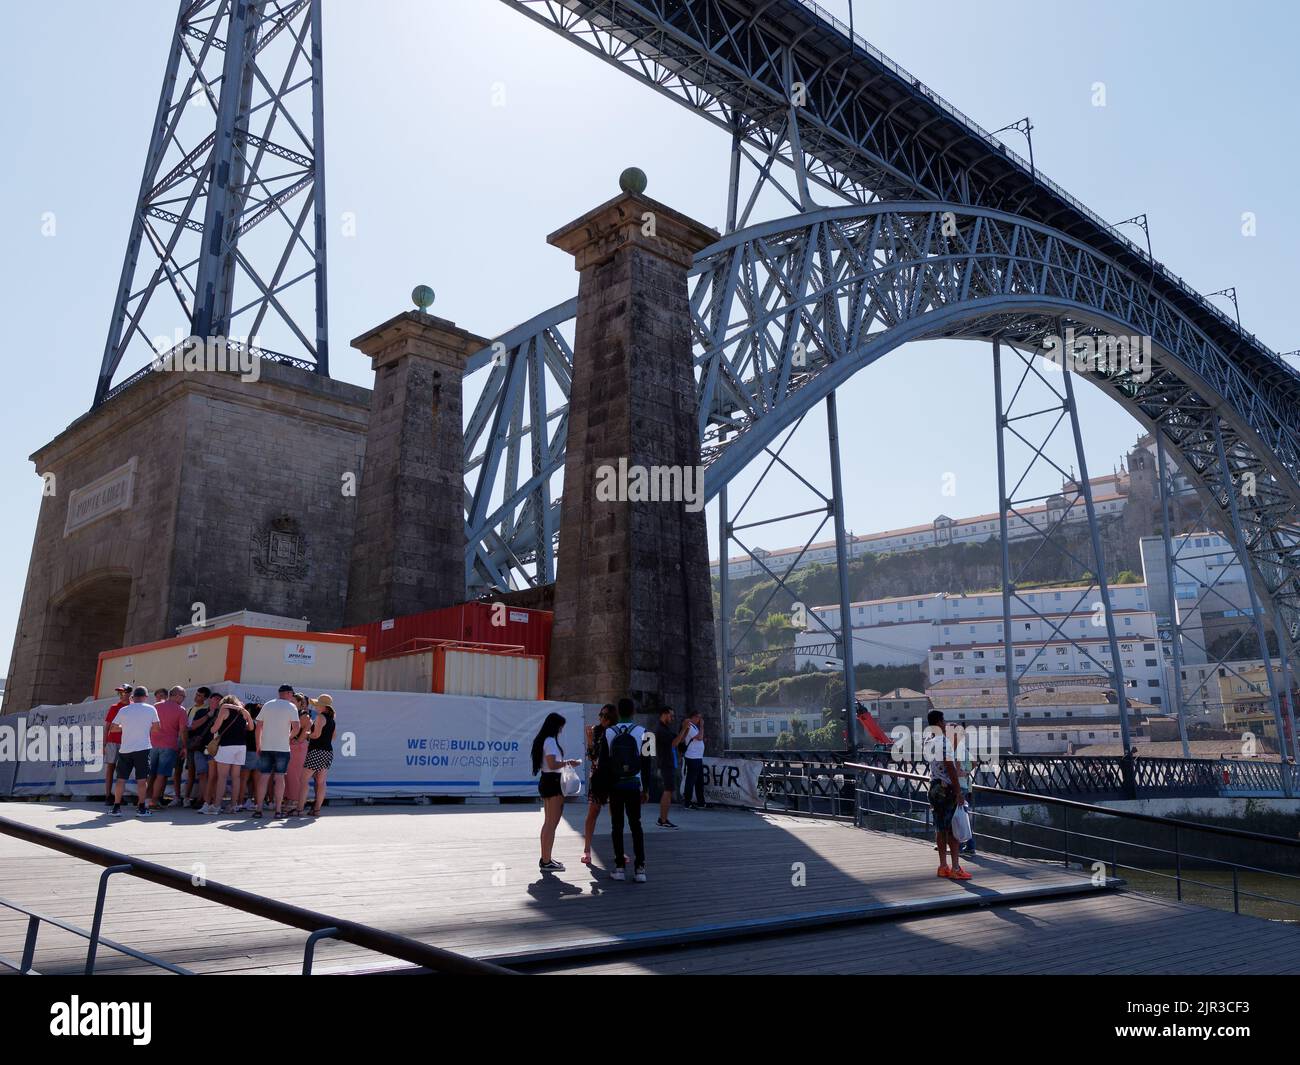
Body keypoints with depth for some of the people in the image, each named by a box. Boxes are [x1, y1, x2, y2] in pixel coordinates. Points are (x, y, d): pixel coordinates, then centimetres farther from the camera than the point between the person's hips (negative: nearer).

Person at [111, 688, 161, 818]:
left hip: (125, 749, 2)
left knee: (121, 779, 9)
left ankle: (116, 807, 10)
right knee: (142, 779, 0)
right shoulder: (150, 709, -1)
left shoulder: (123, 710, 5)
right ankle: (142, 808, 1)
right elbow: (156, 728, 2)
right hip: (143, 748, -2)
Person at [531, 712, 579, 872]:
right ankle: (547, 862, -5)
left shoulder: (542, 740, 14)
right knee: (552, 824, -7)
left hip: (545, 782, 11)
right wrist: (568, 762, -11)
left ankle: (545, 858, 25)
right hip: (553, 783, -10)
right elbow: (552, 765, -22)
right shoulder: (550, 741, -15)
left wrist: (564, 763, 14)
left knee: (548, 823, 17)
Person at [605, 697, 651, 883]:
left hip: (615, 785, 0)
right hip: (634, 785, 0)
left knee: (617, 826, 7)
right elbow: (646, 762, -2)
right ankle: (640, 868, 0)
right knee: (636, 824, 6)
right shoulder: (641, 732, -4)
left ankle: (620, 867, 5)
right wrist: (645, 788, 5)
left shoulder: (609, 733, -4)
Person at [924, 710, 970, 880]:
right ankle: (956, 868, -1)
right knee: (953, 828, -3)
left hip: (934, 786, 8)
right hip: (947, 788, -8)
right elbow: (950, 768, -19)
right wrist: (958, 792, -17)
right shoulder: (944, 741, -16)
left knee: (940, 828, 10)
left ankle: (943, 866, 15)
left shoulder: (926, 742, 8)